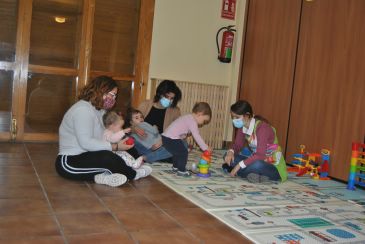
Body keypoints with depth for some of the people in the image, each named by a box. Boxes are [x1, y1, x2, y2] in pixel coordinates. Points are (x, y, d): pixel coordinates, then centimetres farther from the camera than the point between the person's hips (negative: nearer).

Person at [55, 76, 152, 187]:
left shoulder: (98, 110, 14)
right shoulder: (83, 109, -17)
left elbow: (99, 137, 6)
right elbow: (85, 143, -27)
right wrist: (116, 147, -26)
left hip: (85, 158, 10)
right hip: (69, 163, -10)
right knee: (108, 158, -33)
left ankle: (104, 175, -24)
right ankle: (133, 174, -5)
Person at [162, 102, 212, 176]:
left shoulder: (188, 118, 19)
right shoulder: (192, 121, -13)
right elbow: (197, 136, -15)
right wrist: (205, 148, -10)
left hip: (166, 137, 10)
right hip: (171, 139, -10)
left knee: (178, 152, 26)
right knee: (183, 152, -3)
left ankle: (175, 167, 40)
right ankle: (181, 170, 3)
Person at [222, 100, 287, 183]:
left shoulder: (262, 127, -26)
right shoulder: (242, 126, -3)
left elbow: (260, 155, -33)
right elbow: (237, 144, 4)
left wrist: (239, 165, -34)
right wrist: (231, 152, -19)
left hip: (273, 167, -8)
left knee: (257, 164, -41)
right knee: (228, 157, -8)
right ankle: (254, 174, -16)